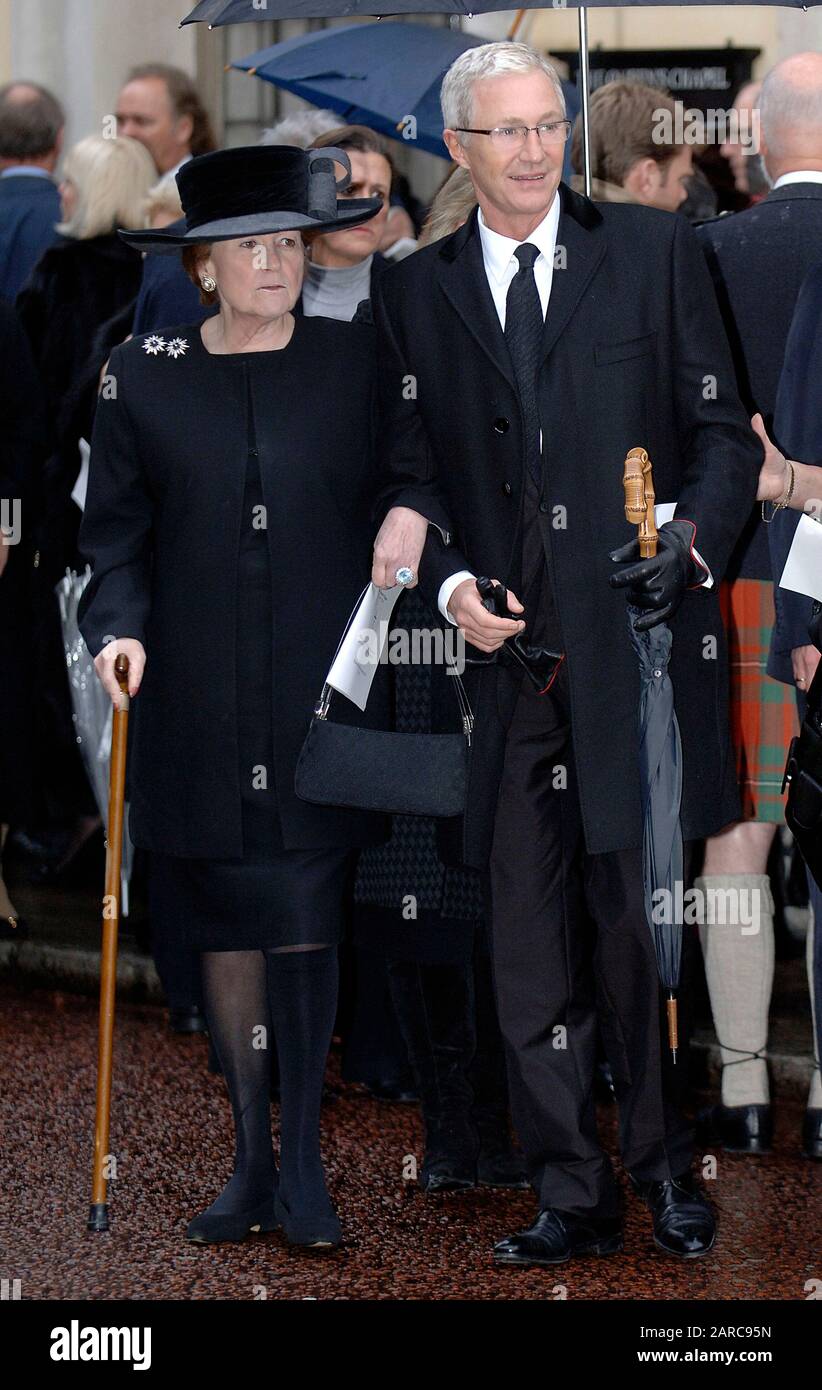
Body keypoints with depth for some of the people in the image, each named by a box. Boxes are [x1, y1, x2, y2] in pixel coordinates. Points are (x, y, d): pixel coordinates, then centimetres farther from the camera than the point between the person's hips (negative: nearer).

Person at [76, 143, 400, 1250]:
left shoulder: (358, 364, 4)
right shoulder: (143, 375, 5)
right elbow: (116, 528, 7)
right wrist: (118, 624, -9)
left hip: (322, 699, -1)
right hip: (196, 703, 1)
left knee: (307, 920, -8)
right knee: (226, 929, 7)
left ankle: (302, 1162, 1)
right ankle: (252, 1164, 17)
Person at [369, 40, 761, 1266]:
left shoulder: (653, 252, 6)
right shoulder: (416, 291, 12)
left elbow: (724, 431, 6)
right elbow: (408, 472, 13)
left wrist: (694, 539, -11)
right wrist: (450, 582, -4)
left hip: (637, 638, -2)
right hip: (506, 650, 2)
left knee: (645, 921, -1)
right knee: (530, 945, 3)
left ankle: (668, 1171, 14)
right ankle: (570, 1195, 11)